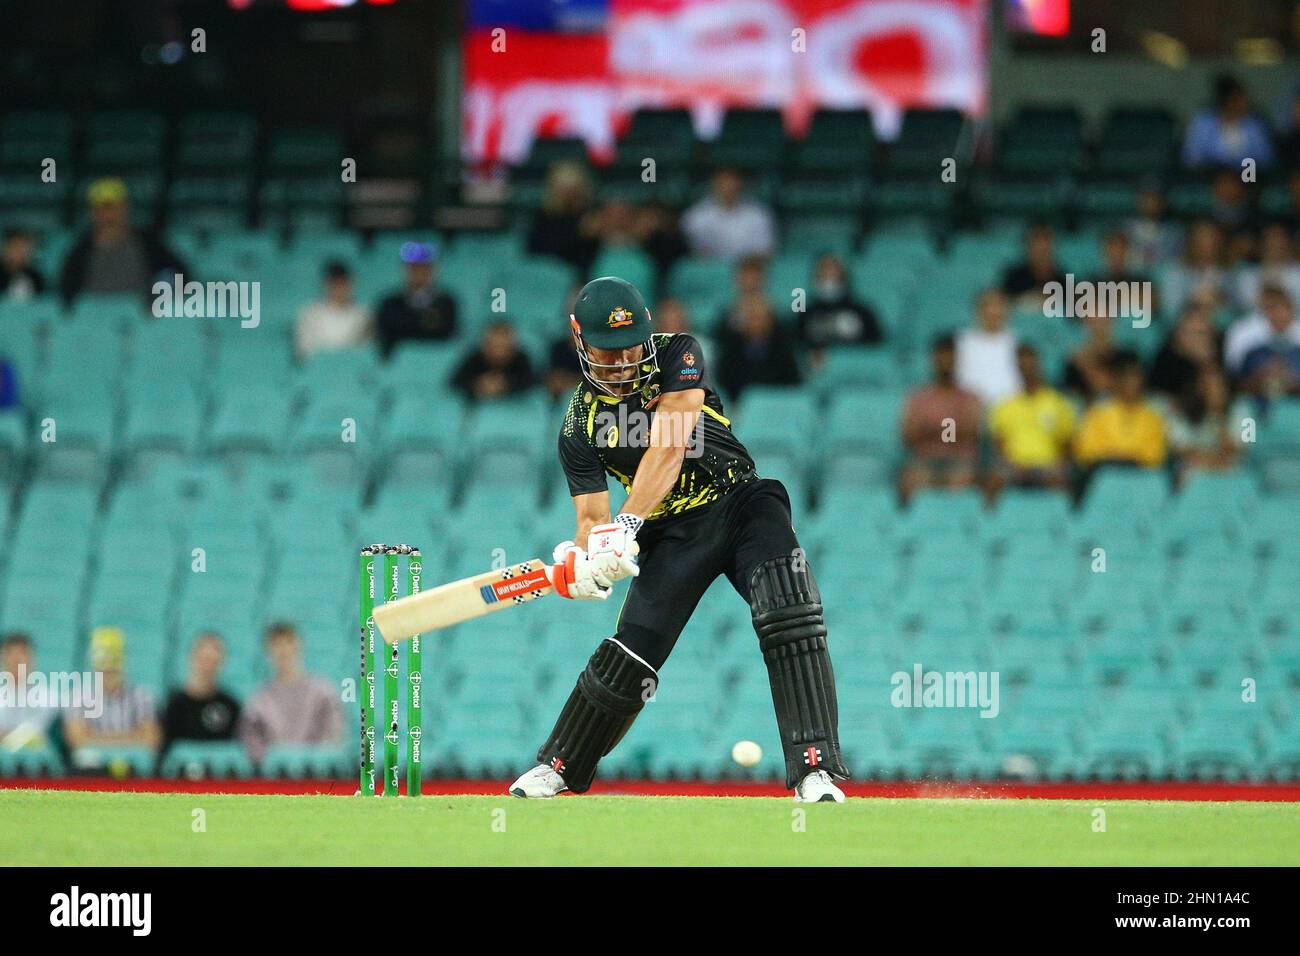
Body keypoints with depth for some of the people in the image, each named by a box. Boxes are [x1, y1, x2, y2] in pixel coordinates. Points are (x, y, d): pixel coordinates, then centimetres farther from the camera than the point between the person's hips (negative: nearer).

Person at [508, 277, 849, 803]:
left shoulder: (678, 355, -10)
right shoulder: (581, 424, -2)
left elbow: (669, 447, -24)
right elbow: (592, 515, -5)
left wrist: (627, 524, -36)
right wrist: (582, 560, -30)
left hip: (741, 504, -2)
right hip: (672, 532, 2)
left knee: (790, 623, -25)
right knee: (627, 657, -3)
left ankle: (815, 768, -28)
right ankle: (557, 767, 20)